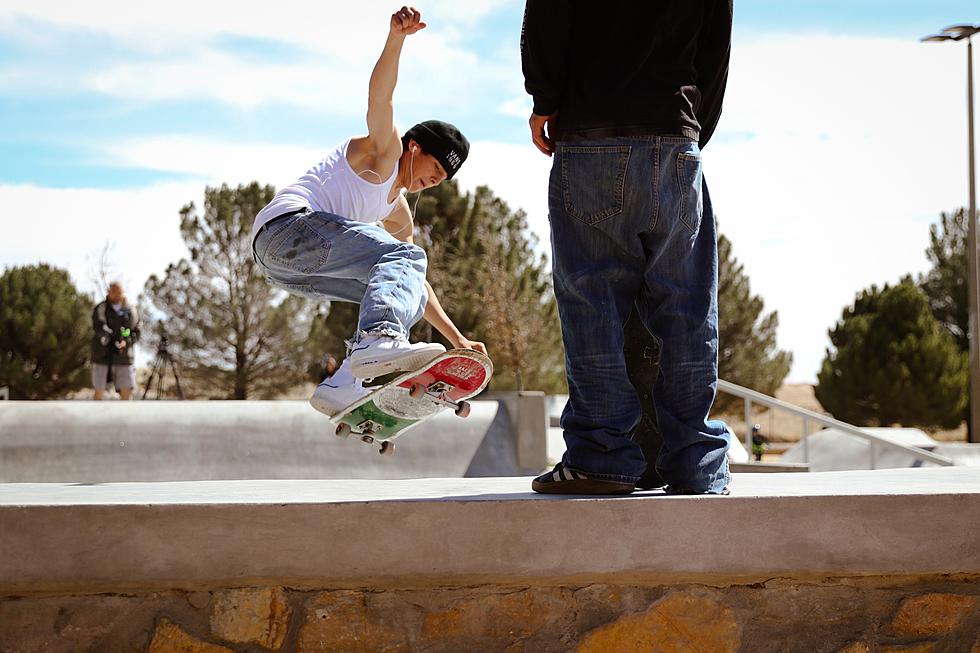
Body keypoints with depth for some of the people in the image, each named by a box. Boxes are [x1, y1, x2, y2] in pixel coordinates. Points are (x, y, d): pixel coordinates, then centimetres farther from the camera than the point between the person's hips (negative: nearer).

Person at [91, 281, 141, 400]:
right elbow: (98, 326, -24)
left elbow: (136, 333, 4)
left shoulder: (131, 311, 4)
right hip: (102, 355, -2)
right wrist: (112, 335, -44)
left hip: (123, 356, 2)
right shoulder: (100, 309, -6)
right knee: (99, 391, 4)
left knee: (127, 391, -6)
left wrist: (126, 342, -17)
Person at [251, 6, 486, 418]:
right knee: (403, 258, -25)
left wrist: (457, 340, 28)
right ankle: (378, 339, -55)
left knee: (407, 290, 9)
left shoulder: (399, 215, 30)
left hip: (288, 267, 10)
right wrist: (396, 39, -29)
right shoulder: (384, 152, 8)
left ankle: (341, 387, -8)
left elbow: (420, 283, 34)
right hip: (288, 224, -10)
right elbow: (379, 98, -12)